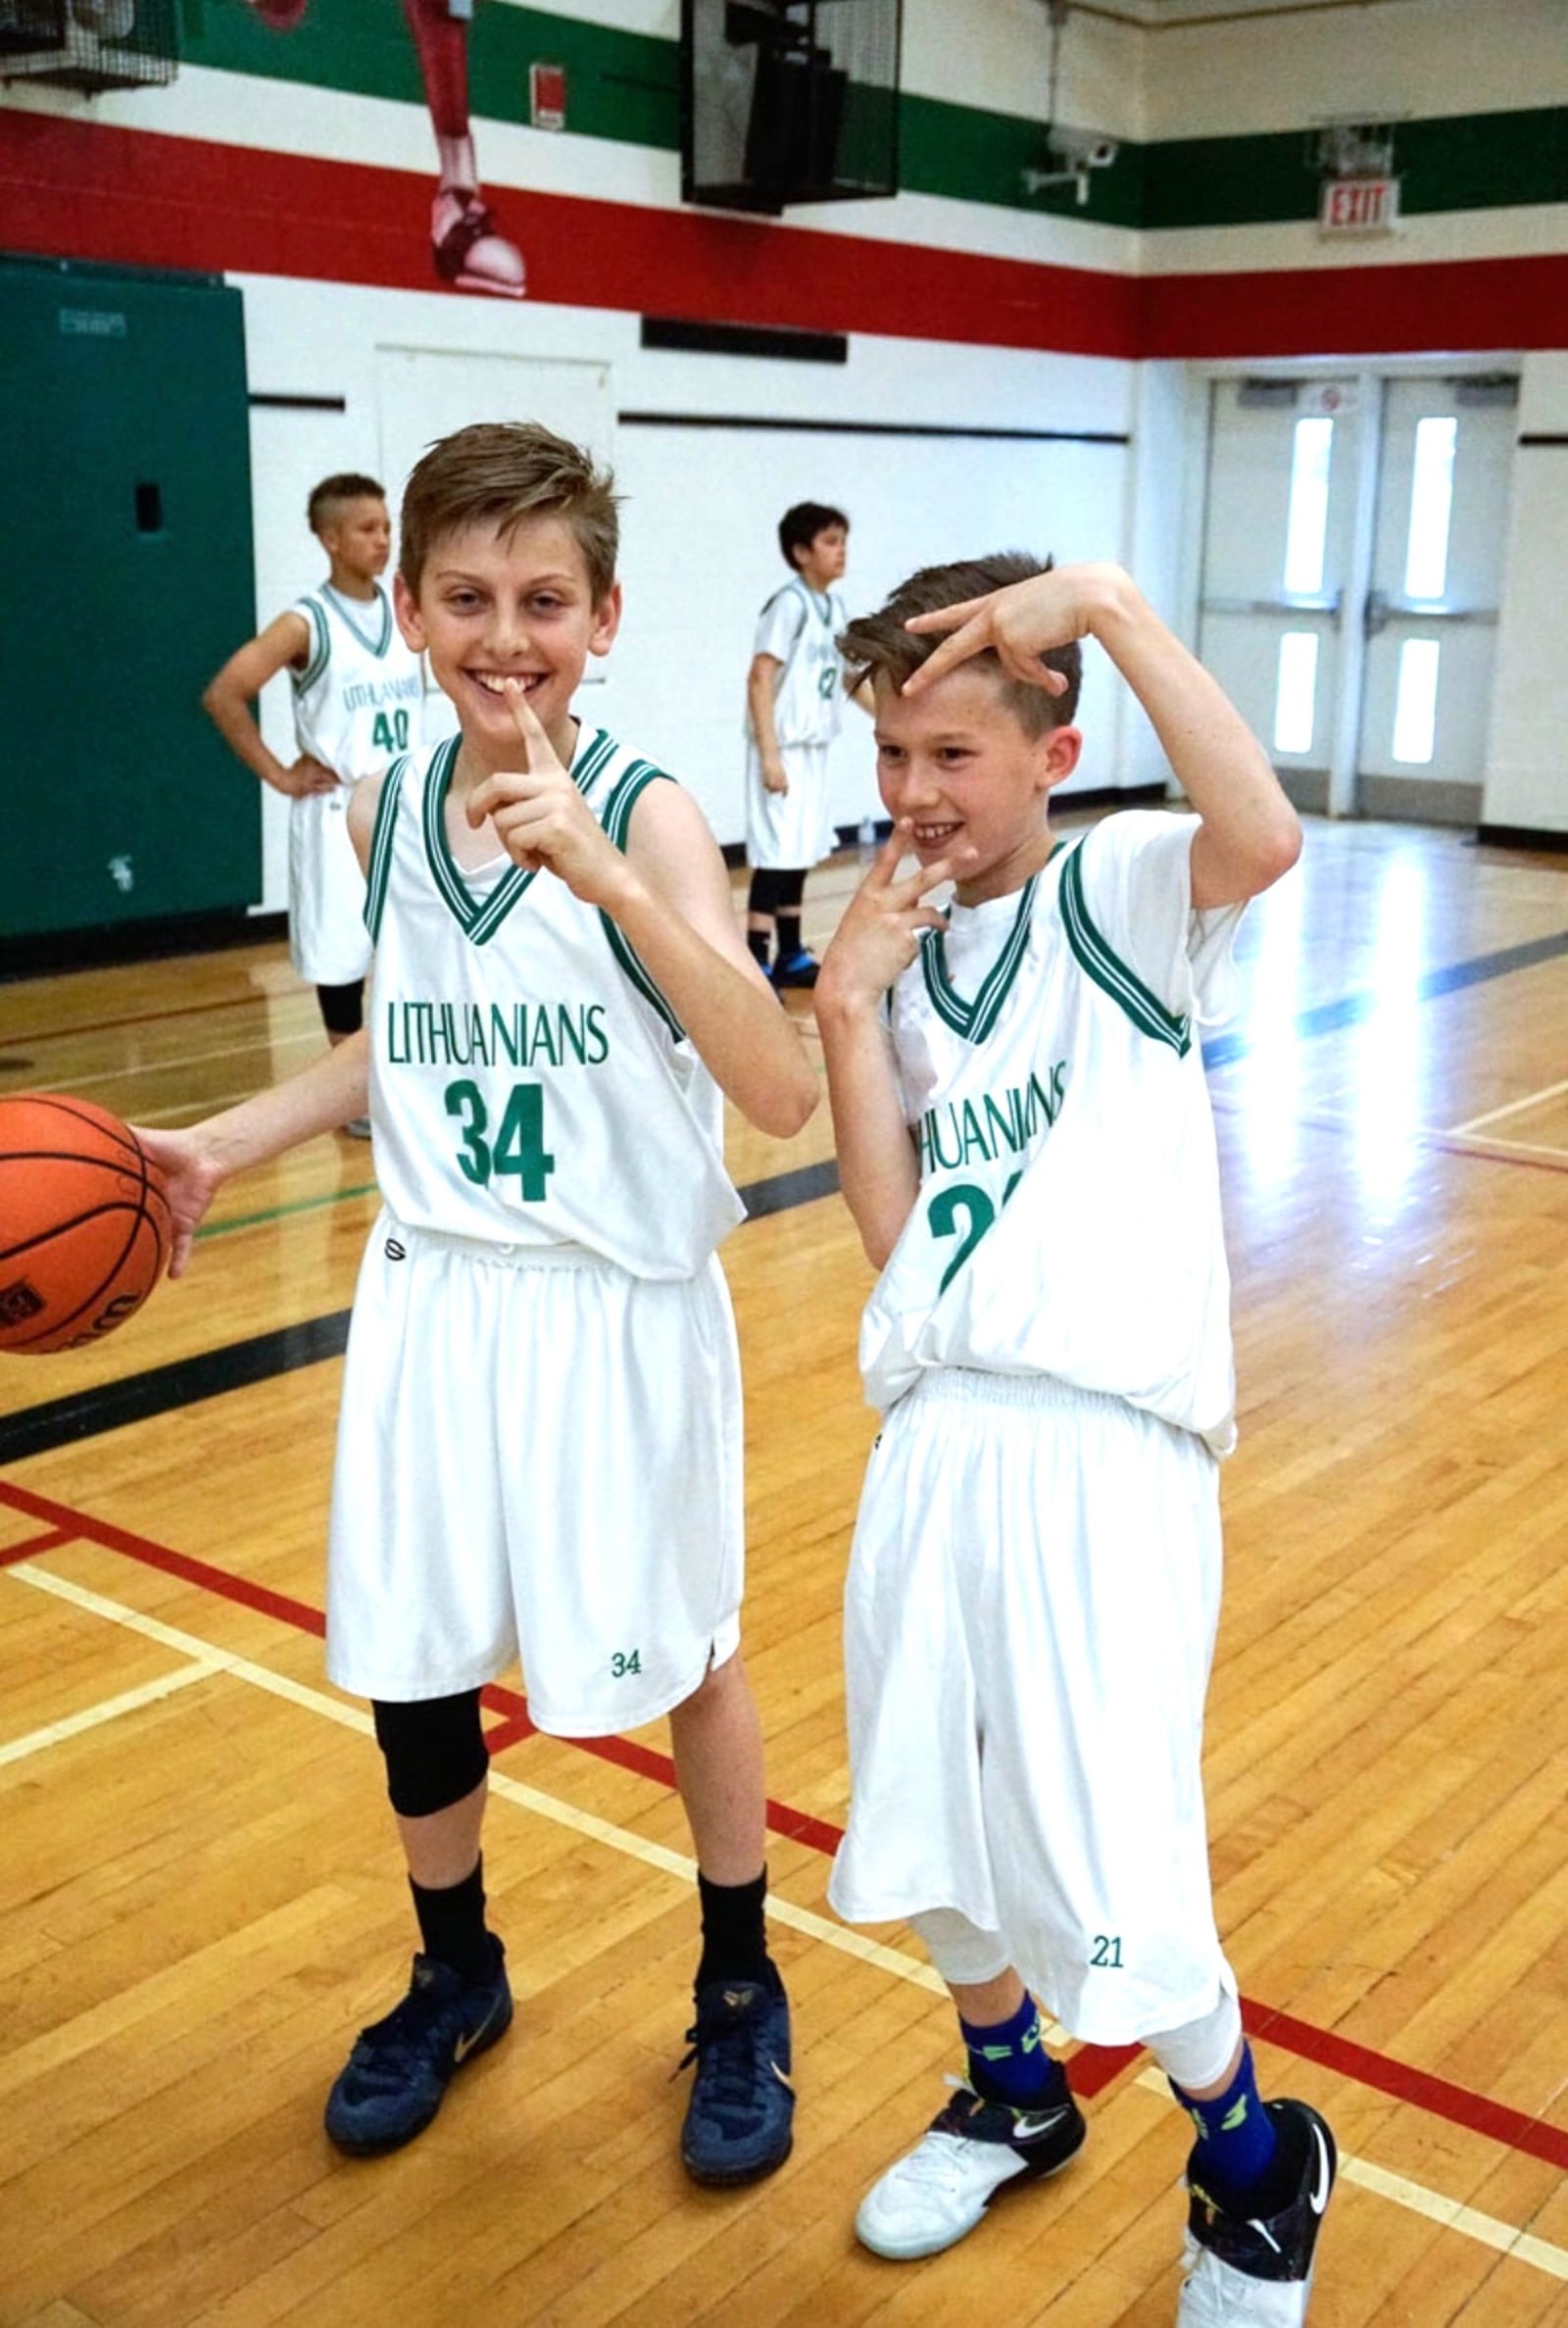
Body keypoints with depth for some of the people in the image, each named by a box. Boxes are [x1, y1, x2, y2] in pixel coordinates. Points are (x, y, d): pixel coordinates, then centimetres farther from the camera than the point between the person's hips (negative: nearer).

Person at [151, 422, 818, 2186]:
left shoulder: (647, 814, -17)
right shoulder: (384, 815, -1)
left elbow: (778, 1091, -29)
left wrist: (604, 875, -39)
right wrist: (226, 1143, 8)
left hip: (619, 1310, -4)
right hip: (432, 1301, 5)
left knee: (680, 1658, 12)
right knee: (406, 1667, 14)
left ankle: (739, 1995, 37)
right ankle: (454, 1978, 42)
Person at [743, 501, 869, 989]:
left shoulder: (833, 605, 9)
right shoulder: (789, 604, -15)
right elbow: (759, 679, -19)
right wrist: (769, 755, -23)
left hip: (814, 749, 8)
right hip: (783, 750, -8)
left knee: (800, 853, 14)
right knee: (777, 854, -9)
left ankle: (789, 957, 23)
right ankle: (756, 964, -6)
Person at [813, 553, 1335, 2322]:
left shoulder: (1122, 890, -4)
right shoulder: (906, 947, 12)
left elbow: (1263, 835, -28)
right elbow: (891, 1227, 4)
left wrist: (1110, 608, -26)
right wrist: (848, 1008, -4)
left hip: (1100, 1443, -6)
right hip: (934, 1435, 6)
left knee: (1112, 1889, -3)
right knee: (926, 1820, 19)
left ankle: (1255, 2170, 28)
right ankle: (1011, 2093, 48)